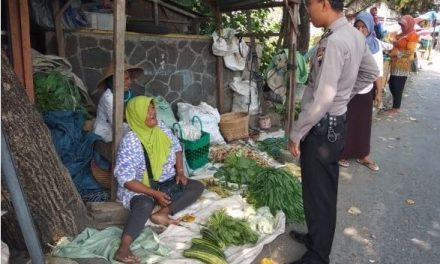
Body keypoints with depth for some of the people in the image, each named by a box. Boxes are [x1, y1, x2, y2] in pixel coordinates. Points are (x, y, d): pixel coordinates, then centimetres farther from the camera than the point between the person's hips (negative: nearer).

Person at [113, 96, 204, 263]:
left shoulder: (160, 127, -3)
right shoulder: (130, 142, -21)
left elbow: (176, 148, 13)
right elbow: (126, 179, -22)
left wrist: (180, 171, -2)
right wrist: (154, 193, -26)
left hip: (167, 182, 7)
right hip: (140, 188, -7)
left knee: (197, 187, -9)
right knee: (145, 205, -38)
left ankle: (161, 213, -24)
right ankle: (123, 249, -44)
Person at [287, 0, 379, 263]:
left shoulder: (334, 41, -23)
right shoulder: (355, 35, 6)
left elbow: (322, 98, -27)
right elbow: (371, 72, 20)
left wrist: (296, 133, -18)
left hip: (322, 126, -10)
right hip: (337, 122, 10)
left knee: (317, 193, 5)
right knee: (325, 190, 22)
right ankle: (317, 237, 41)